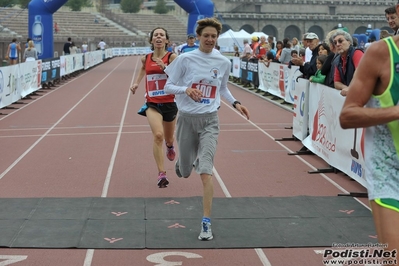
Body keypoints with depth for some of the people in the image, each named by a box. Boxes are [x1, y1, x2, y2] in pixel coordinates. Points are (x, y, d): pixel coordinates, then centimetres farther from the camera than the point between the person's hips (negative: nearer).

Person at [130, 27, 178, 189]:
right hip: (152, 104, 1)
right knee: (158, 135, -23)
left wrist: (165, 68, -29)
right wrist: (136, 83, 16)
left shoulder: (172, 57, -9)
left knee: (168, 139, 18)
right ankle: (161, 173, -18)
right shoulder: (146, 59, 2)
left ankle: (170, 146, 59)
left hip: (169, 103, 0)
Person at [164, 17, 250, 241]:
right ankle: (184, 161, 53)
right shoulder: (185, 59, -7)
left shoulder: (224, 62, 1)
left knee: (206, 172, -14)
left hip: (209, 121, 0)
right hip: (187, 119, 0)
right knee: (185, 172, 13)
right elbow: (168, 86, -3)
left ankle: (206, 223, -9)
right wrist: (186, 89, -22)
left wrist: (235, 103, 3)